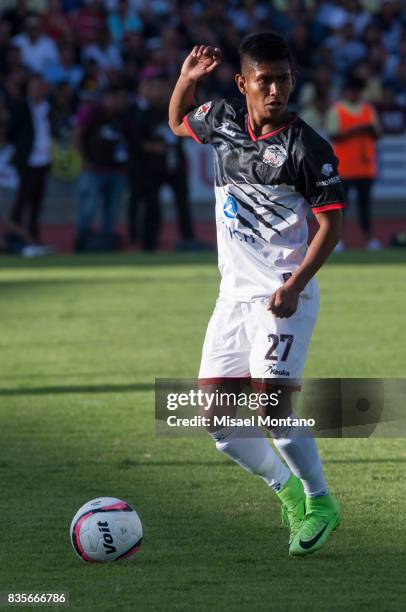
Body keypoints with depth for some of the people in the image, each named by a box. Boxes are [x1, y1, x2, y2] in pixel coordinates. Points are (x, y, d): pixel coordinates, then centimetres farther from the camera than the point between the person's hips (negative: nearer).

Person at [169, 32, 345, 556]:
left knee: (271, 402, -18)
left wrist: (295, 285, -21)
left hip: (283, 295, -6)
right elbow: (178, 123, 26)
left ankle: (320, 502, 0)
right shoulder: (224, 119, 4)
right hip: (234, 293, 6)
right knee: (215, 415, 2)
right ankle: (287, 489, 21)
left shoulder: (307, 148, -13)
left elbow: (330, 223, -10)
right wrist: (186, 81, 5)